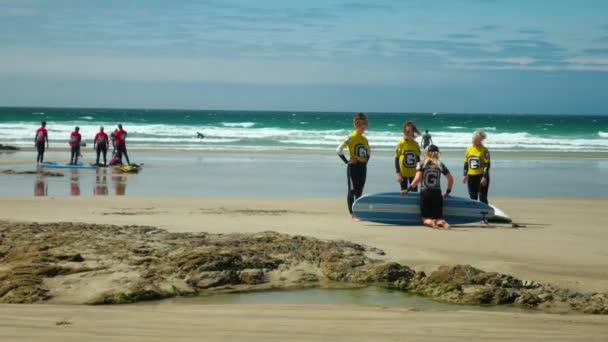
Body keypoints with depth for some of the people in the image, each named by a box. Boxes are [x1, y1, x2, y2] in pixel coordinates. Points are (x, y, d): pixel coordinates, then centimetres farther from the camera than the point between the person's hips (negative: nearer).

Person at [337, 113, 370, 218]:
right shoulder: (351, 138, -9)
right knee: (352, 190, -5)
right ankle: (352, 214, -5)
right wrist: (346, 161, -13)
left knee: (359, 191, 8)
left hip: (363, 167, 7)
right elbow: (339, 149, -16)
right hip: (353, 166, -6)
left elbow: (368, 151, 30)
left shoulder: (364, 139, 12)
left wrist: (366, 160, 12)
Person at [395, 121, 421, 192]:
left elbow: (418, 159, 11)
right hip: (403, 173, -3)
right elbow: (396, 160, -6)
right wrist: (398, 174, -10)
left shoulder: (416, 144, 1)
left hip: (413, 173, 3)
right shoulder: (401, 144, -9)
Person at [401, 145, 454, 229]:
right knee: (438, 218, 9)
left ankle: (430, 222, -27)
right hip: (437, 193, 1)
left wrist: (408, 190, -3)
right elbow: (451, 179, 6)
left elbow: (417, 179, -11)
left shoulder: (422, 164, 0)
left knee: (426, 219, 9)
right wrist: (448, 191, 19)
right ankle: (441, 222, -27)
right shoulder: (440, 164, 6)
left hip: (425, 193, -1)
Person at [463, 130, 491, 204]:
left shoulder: (484, 150, -8)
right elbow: (466, 163, 14)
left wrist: (484, 177, -17)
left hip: (481, 176, -5)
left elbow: (487, 164, -10)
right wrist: (464, 175, 9)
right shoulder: (469, 149, 8)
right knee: (472, 198, 9)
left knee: (482, 198, -5)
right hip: (471, 176, 5)